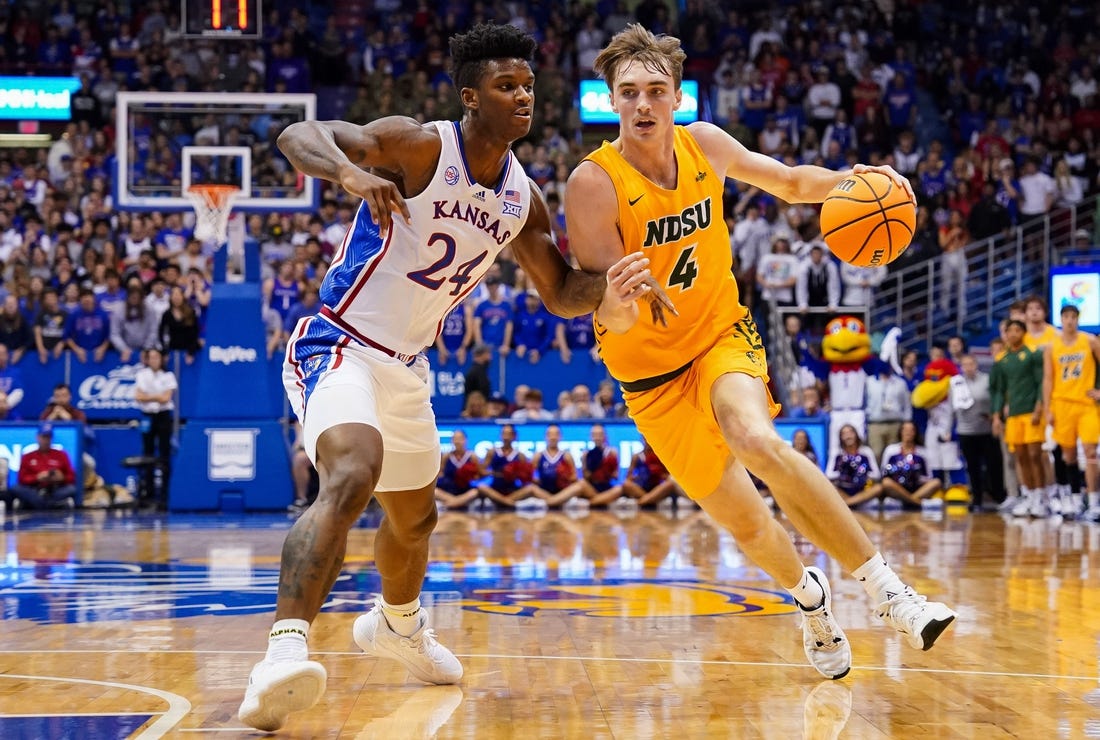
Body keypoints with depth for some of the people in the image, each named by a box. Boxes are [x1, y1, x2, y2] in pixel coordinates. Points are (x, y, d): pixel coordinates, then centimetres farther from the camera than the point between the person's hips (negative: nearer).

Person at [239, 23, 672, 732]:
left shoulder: (522, 196, 3)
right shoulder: (420, 147, -18)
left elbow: (562, 292, 12)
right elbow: (299, 135, -30)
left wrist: (617, 281, -9)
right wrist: (351, 172, -51)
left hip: (405, 367, 8)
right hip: (339, 347, -8)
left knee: (416, 515, 26)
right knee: (352, 478, -35)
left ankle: (397, 625, 56)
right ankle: (286, 650, -44)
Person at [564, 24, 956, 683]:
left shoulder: (704, 144, -8)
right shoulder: (595, 184, -21)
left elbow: (791, 182, 11)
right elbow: (607, 316, -25)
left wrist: (853, 181, -10)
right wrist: (617, 304, -50)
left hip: (723, 336, 1)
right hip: (651, 371, -1)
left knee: (758, 441, -30)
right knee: (743, 518, 2)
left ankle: (886, 586, -26)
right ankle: (810, 594, 35)